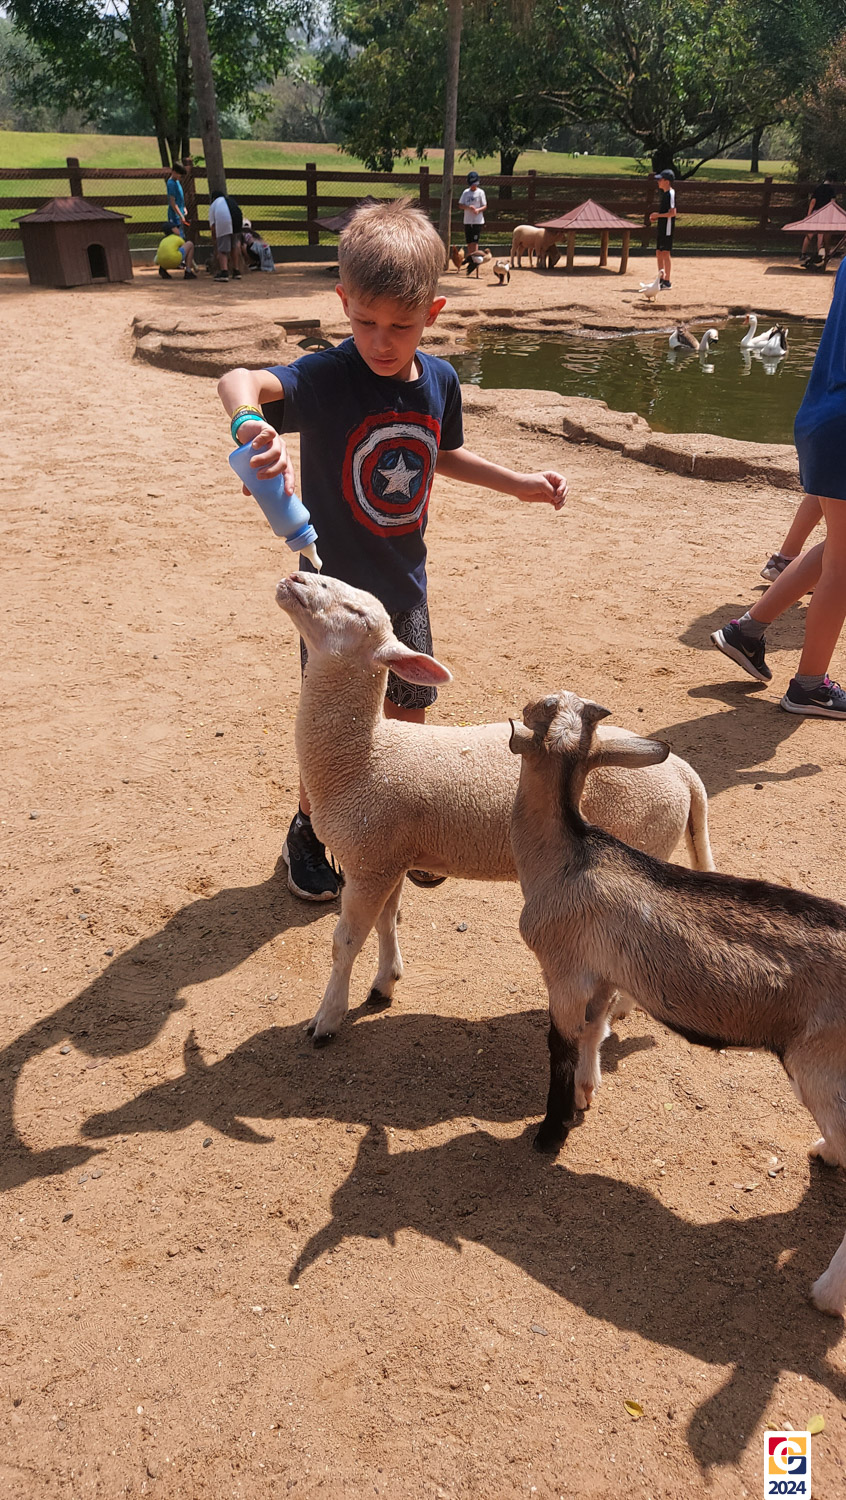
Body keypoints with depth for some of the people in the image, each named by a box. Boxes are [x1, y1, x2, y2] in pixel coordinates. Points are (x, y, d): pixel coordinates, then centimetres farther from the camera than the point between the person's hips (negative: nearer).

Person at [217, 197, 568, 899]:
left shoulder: (440, 380, -3)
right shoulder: (325, 377, -20)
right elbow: (237, 380, -39)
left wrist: (520, 483, 15)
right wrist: (252, 420, -61)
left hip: (404, 584, 5)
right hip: (335, 586, -4)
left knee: (409, 717, 16)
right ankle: (308, 832, 33)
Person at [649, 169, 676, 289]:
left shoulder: (670, 193, -13)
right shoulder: (663, 193, 15)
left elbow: (672, 212, -20)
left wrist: (658, 215, -15)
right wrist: (655, 218, 9)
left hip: (667, 228, -9)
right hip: (661, 227, 9)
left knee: (666, 253, -7)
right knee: (659, 252, 12)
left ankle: (667, 282, -5)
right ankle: (661, 279, 19)